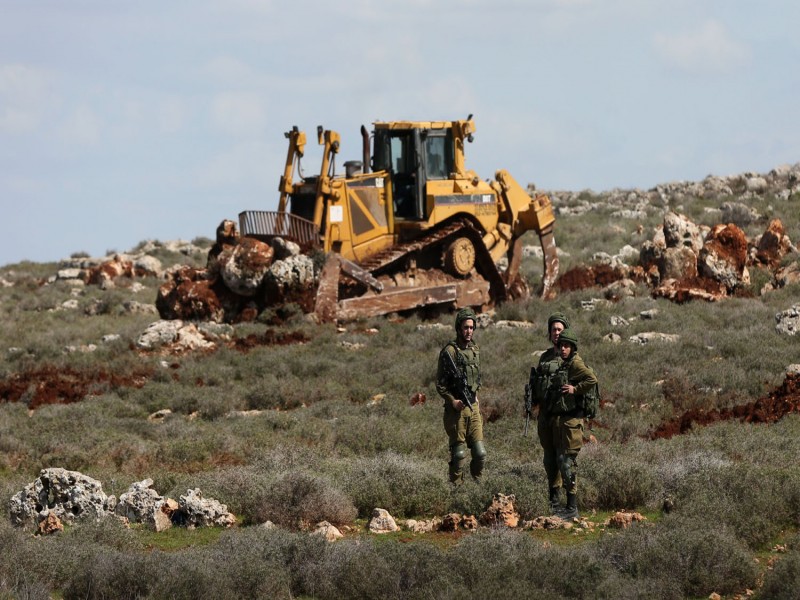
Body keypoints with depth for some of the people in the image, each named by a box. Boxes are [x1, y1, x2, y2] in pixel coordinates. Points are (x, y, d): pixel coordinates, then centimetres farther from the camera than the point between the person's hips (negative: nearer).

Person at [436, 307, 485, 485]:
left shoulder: (475, 350, 11)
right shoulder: (449, 351, -9)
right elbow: (440, 384, -9)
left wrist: (475, 396, 15)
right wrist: (452, 401, -19)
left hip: (473, 408, 6)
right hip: (456, 409, -6)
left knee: (480, 453, 3)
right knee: (459, 454, -3)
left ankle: (478, 484, 14)